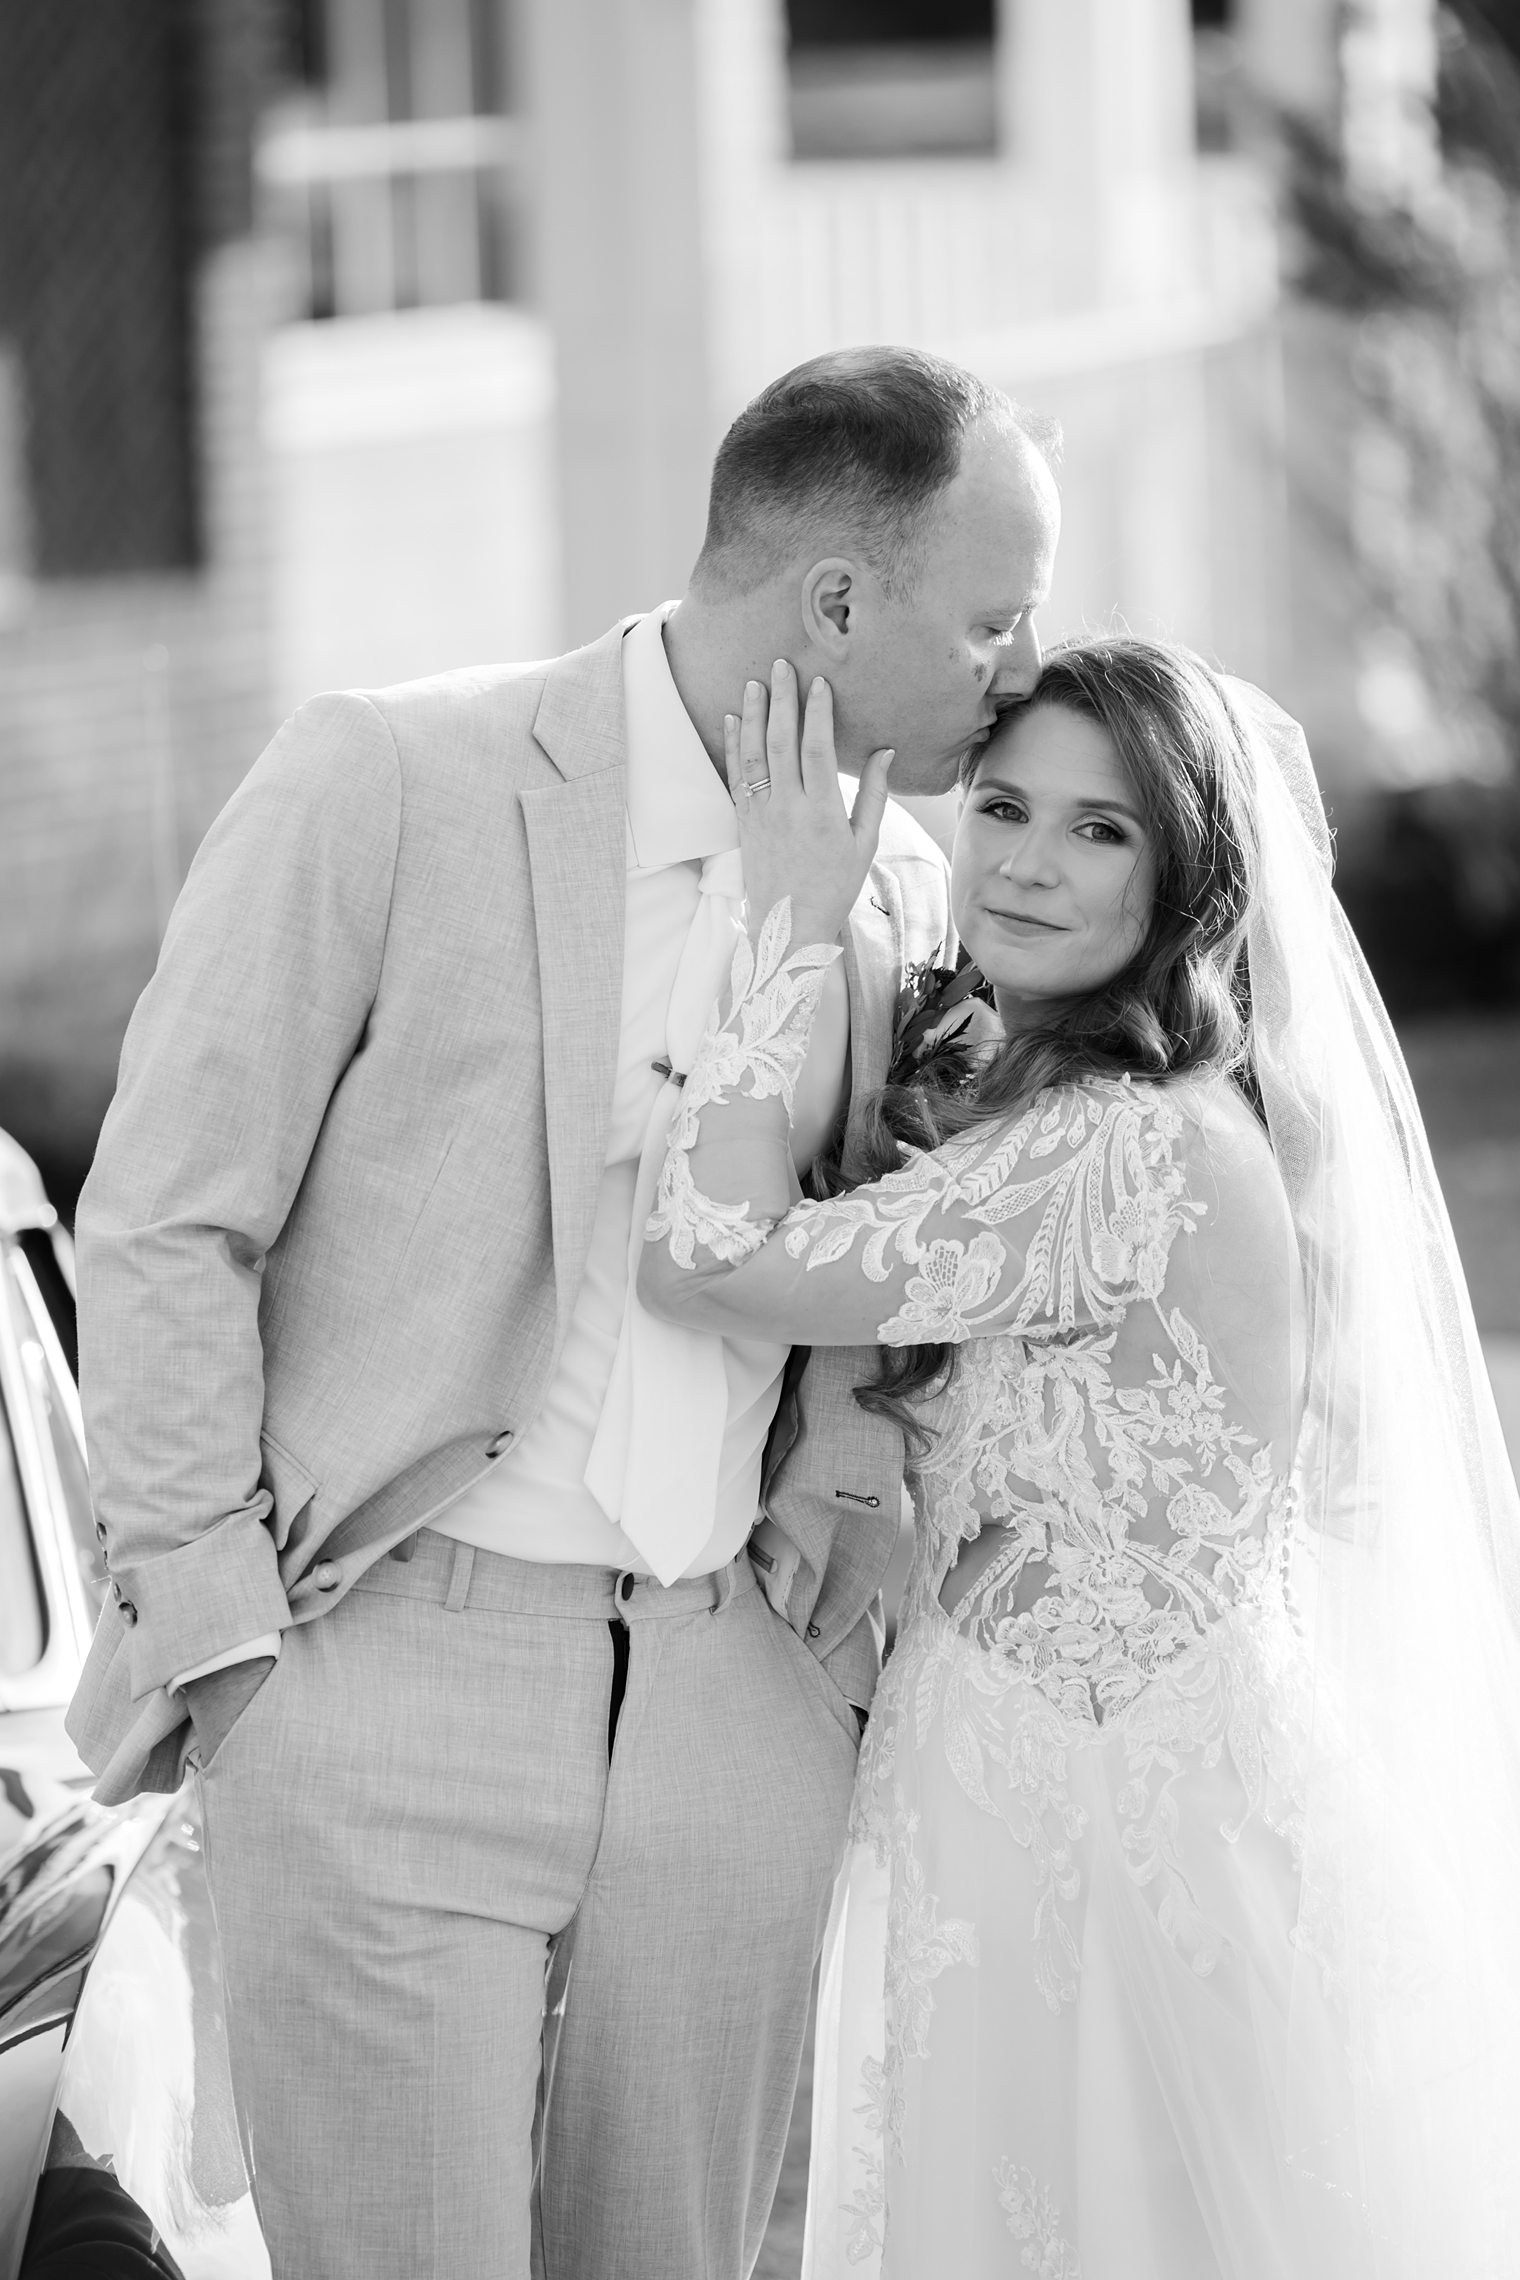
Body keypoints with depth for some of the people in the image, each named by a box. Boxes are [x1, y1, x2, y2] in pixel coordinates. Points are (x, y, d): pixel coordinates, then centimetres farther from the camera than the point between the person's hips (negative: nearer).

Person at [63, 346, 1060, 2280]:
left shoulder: (900, 886, 10)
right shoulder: (387, 784, -7)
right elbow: (164, 1228, -4)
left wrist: (835, 1539, 5)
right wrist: (218, 1629, -6)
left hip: (733, 1700, 5)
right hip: (391, 1668, -5)